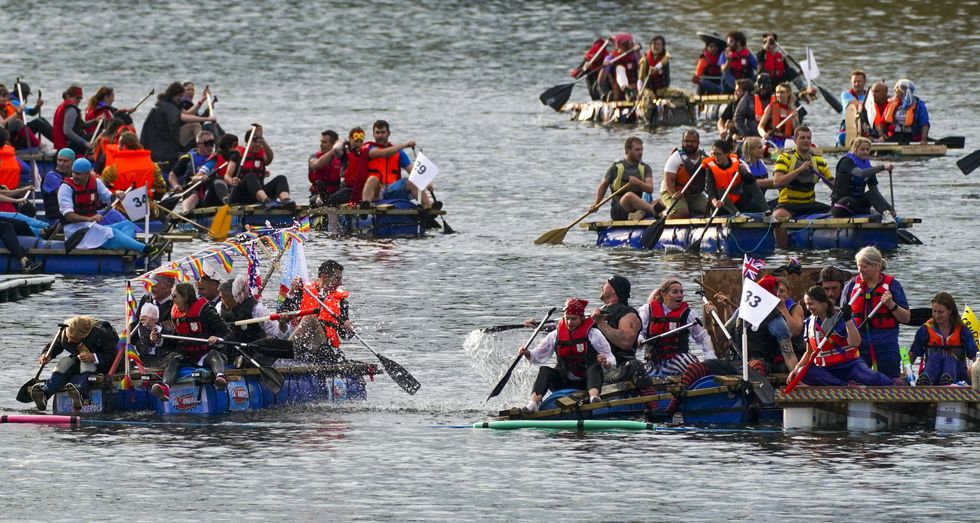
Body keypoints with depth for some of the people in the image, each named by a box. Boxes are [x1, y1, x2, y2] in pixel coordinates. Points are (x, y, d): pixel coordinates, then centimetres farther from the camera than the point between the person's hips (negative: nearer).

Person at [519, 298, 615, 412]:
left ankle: (594, 396, -60)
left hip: (585, 383, -3)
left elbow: (611, 360, -5)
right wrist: (528, 354, -12)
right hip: (564, 384, 3)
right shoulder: (556, 335, 6)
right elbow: (538, 355, 10)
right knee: (544, 371, -22)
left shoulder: (592, 334, -3)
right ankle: (533, 404, -43)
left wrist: (605, 362, -29)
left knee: (594, 368, -32)